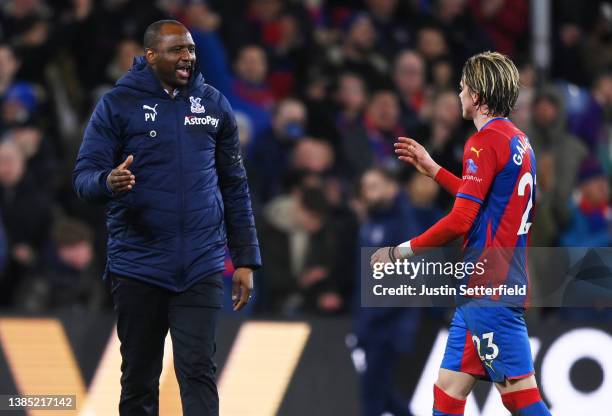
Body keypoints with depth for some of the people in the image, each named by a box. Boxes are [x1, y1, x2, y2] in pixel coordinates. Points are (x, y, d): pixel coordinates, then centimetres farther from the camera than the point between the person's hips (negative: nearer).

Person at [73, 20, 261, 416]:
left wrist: (246, 260, 7)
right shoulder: (118, 104, -2)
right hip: (138, 264, -1)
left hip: (201, 265, 1)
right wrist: (109, 181, -29)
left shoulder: (214, 104, 6)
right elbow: (84, 176, -4)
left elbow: (235, 186, 11)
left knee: (199, 372, -6)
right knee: (139, 379, 7)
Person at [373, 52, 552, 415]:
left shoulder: (486, 142, -13)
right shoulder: (519, 141, 16)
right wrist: (433, 169, 33)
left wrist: (400, 251, -8)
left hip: (489, 288, -10)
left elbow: (460, 221, -18)